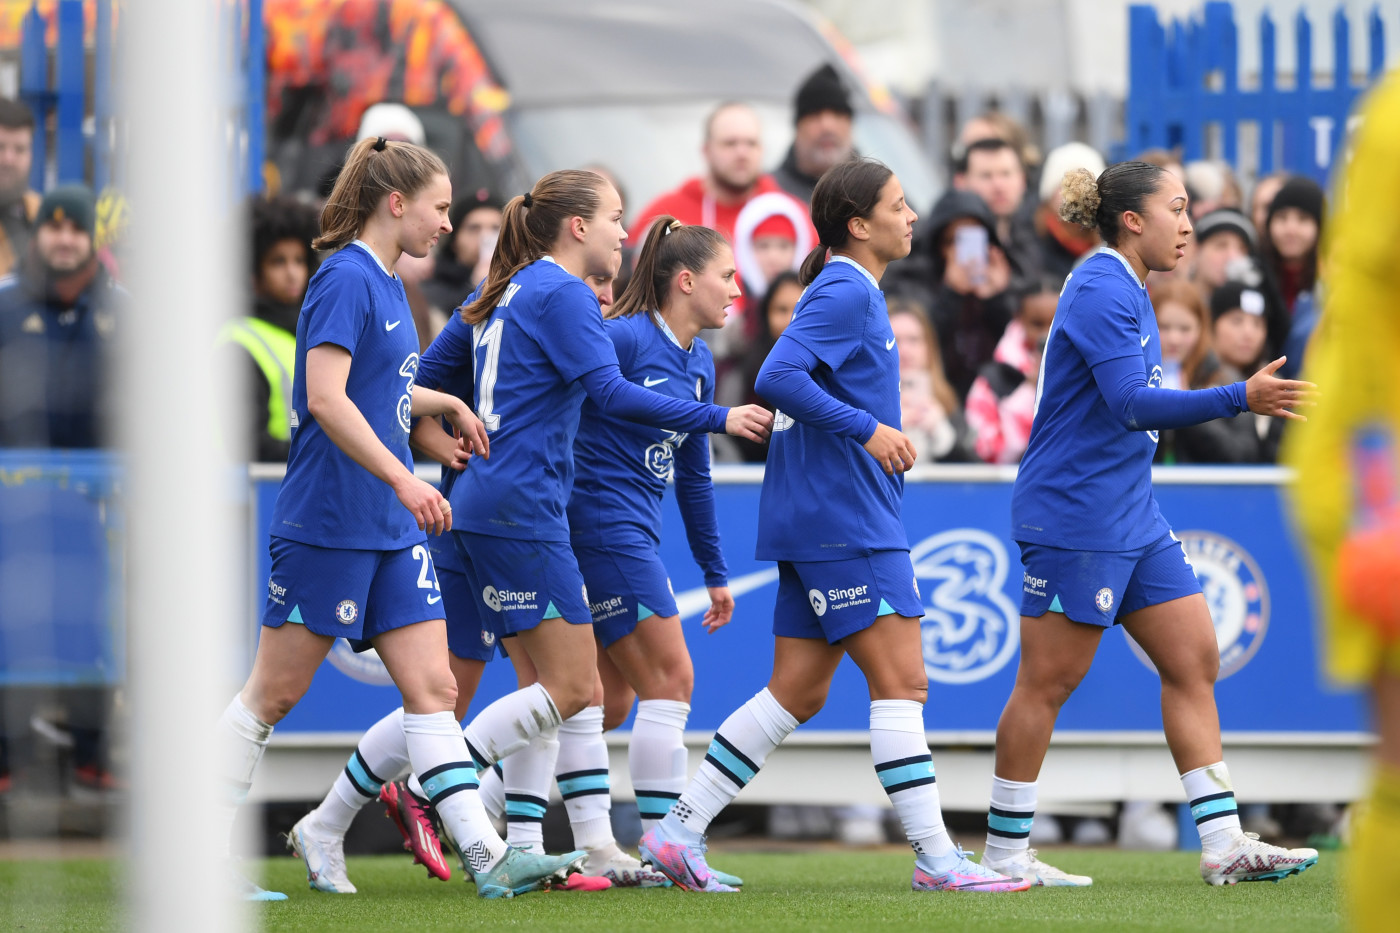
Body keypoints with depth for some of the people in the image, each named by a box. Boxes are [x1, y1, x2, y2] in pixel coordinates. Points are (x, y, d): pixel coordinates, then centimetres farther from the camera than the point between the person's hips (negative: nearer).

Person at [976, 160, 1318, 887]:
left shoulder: (1127, 291, 16)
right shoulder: (1101, 290, -16)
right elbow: (1131, 404, -25)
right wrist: (1241, 399, -29)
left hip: (1130, 518, 10)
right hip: (1073, 518, -10)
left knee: (1194, 661, 4)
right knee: (1047, 683, -4)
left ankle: (1222, 843, 3)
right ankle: (1004, 852, 4)